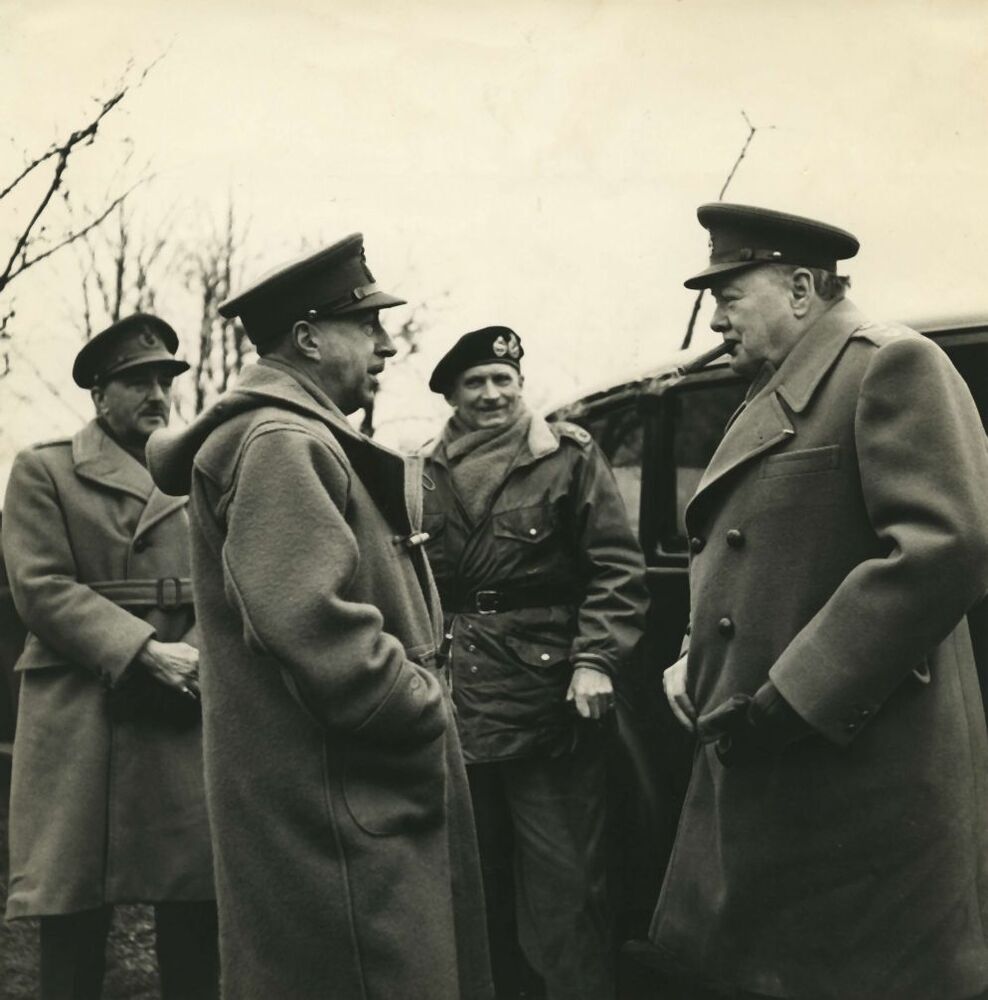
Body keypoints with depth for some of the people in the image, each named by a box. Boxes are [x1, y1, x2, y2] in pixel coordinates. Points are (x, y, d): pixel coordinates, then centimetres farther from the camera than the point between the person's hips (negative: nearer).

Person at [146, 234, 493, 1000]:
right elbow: (318, 628, -29)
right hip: (336, 812, -11)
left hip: (371, 798, 11)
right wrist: (428, 711, -15)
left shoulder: (305, 439, 18)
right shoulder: (281, 446, -17)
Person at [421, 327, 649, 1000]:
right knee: (475, 876, 17)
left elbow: (617, 569, -6)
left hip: (551, 699, -4)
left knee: (564, 882, 1)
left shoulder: (571, 456, -1)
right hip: (458, 703, 5)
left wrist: (596, 660, -16)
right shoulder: (433, 473, 10)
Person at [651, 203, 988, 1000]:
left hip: (861, 788, -9)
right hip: (757, 781, 9)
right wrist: (699, 658, 10)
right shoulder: (771, 397, 19)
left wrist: (789, 698, -22)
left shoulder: (893, 366, -10)